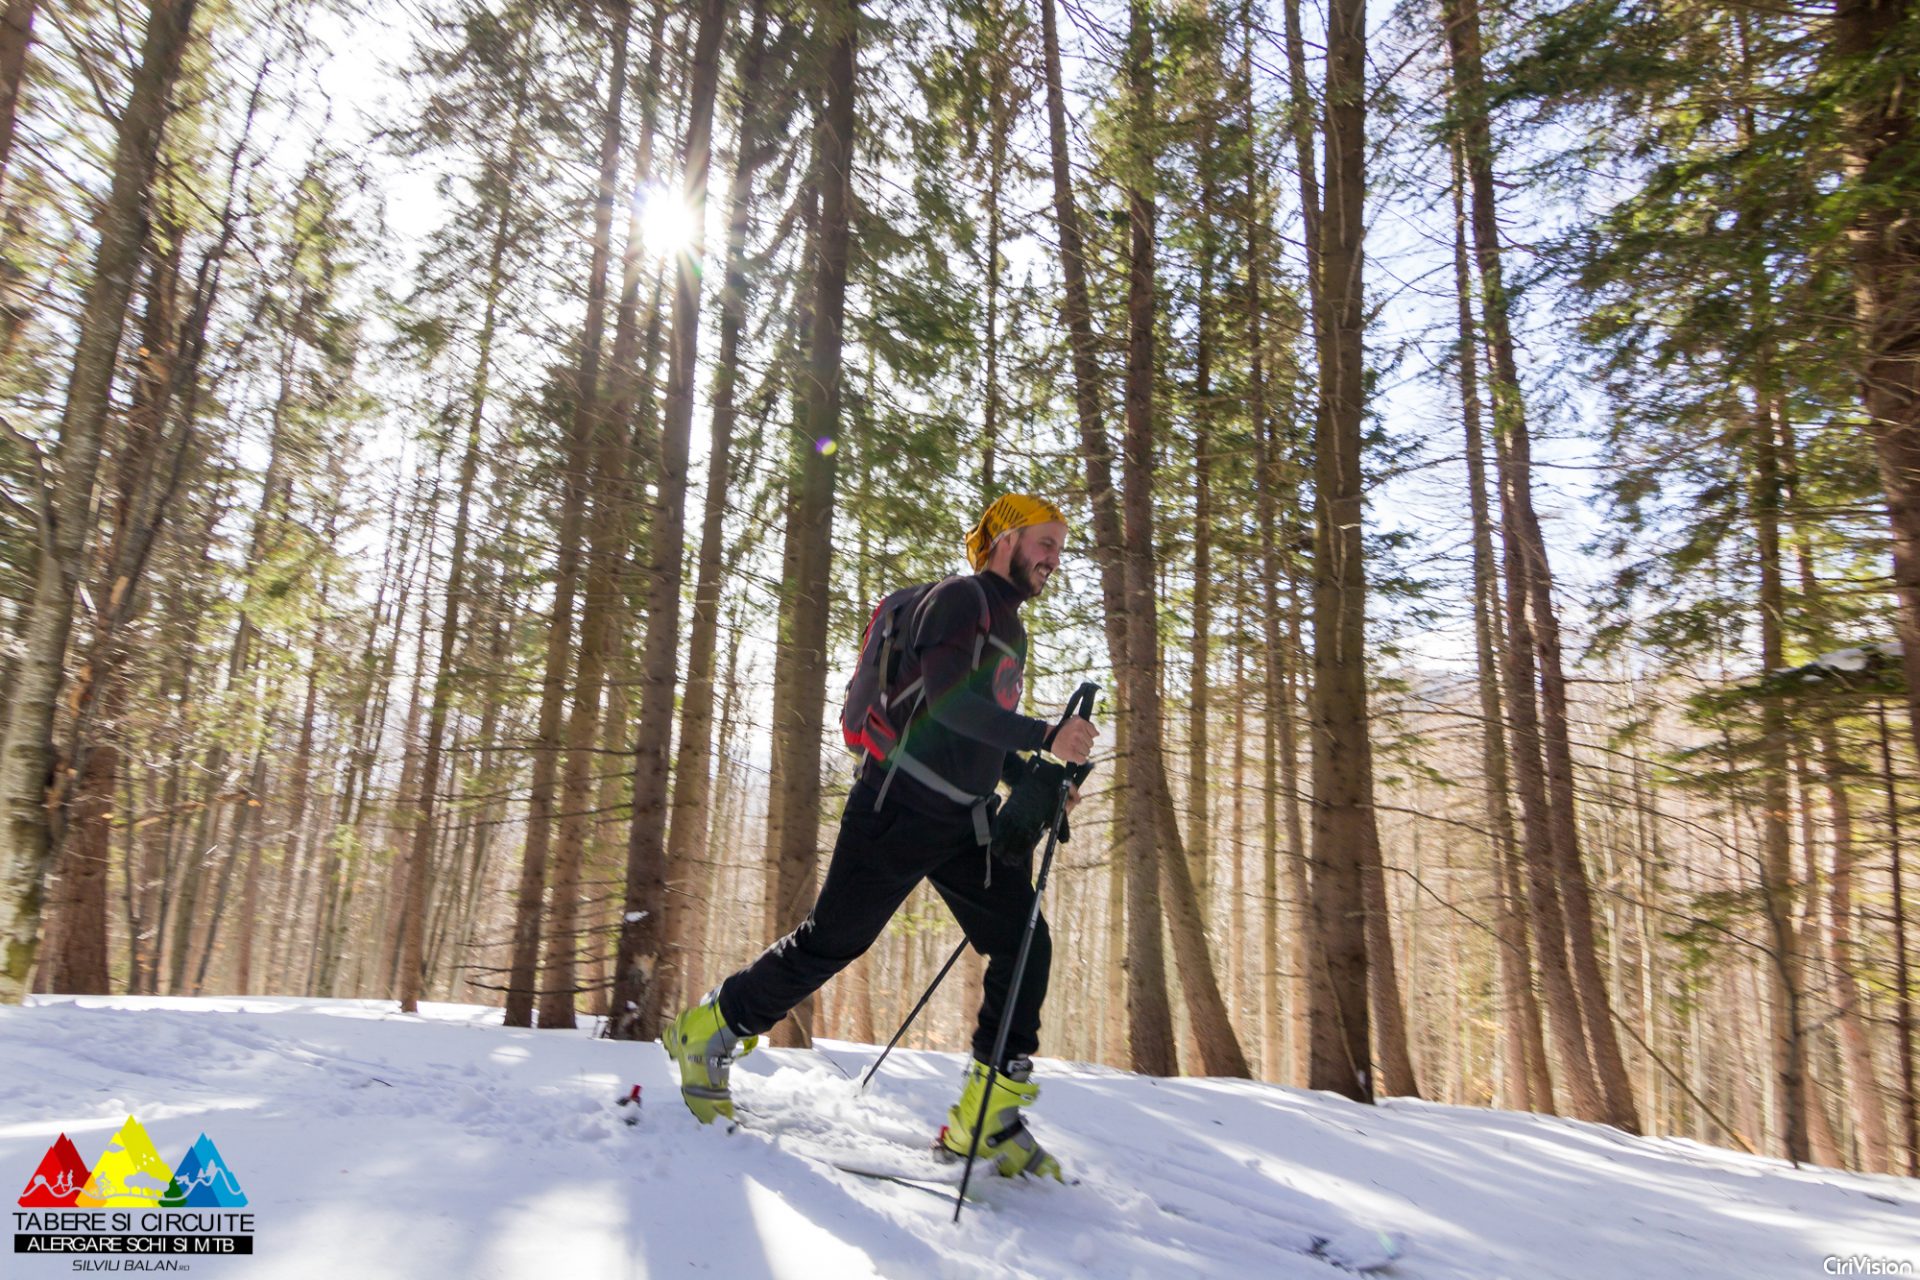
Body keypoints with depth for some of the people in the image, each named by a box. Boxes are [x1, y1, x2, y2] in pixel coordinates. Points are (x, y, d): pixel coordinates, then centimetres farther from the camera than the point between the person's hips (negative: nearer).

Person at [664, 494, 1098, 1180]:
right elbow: (947, 698, -23)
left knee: (1025, 943, -2)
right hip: (901, 806, -8)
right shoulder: (960, 597, -7)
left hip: (962, 823, 9)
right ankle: (709, 1030, 20)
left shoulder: (1010, 628, 21)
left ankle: (982, 1118, 5)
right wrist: (1046, 735, -29)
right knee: (833, 939, -2)